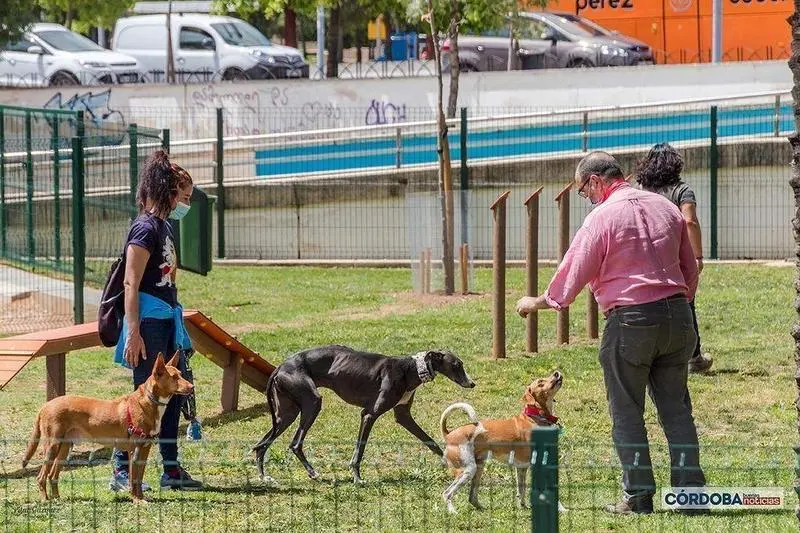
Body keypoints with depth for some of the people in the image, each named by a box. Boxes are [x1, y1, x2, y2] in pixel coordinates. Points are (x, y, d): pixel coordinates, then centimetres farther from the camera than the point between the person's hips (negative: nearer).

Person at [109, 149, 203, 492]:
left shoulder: (165, 228, 15)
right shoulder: (145, 229, -13)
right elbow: (131, 284, -18)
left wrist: (177, 320, 23)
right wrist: (133, 332, -23)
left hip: (167, 320, 10)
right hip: (148, 320, -10)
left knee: (175, 392, 10)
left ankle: (172, 470, 15)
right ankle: (121, 471, -2)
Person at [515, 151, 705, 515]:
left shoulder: (602, 218, -9)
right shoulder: (666, 208, 10)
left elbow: (572, 274, -3)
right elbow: (690, 270, 14)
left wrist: (536, 303, 12)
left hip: (629, 321, -6)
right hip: (676, 315, 6)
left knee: (627, 413, 5)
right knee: (676, 409, 10)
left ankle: (638, 497, 5)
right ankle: (690, 491, 7)